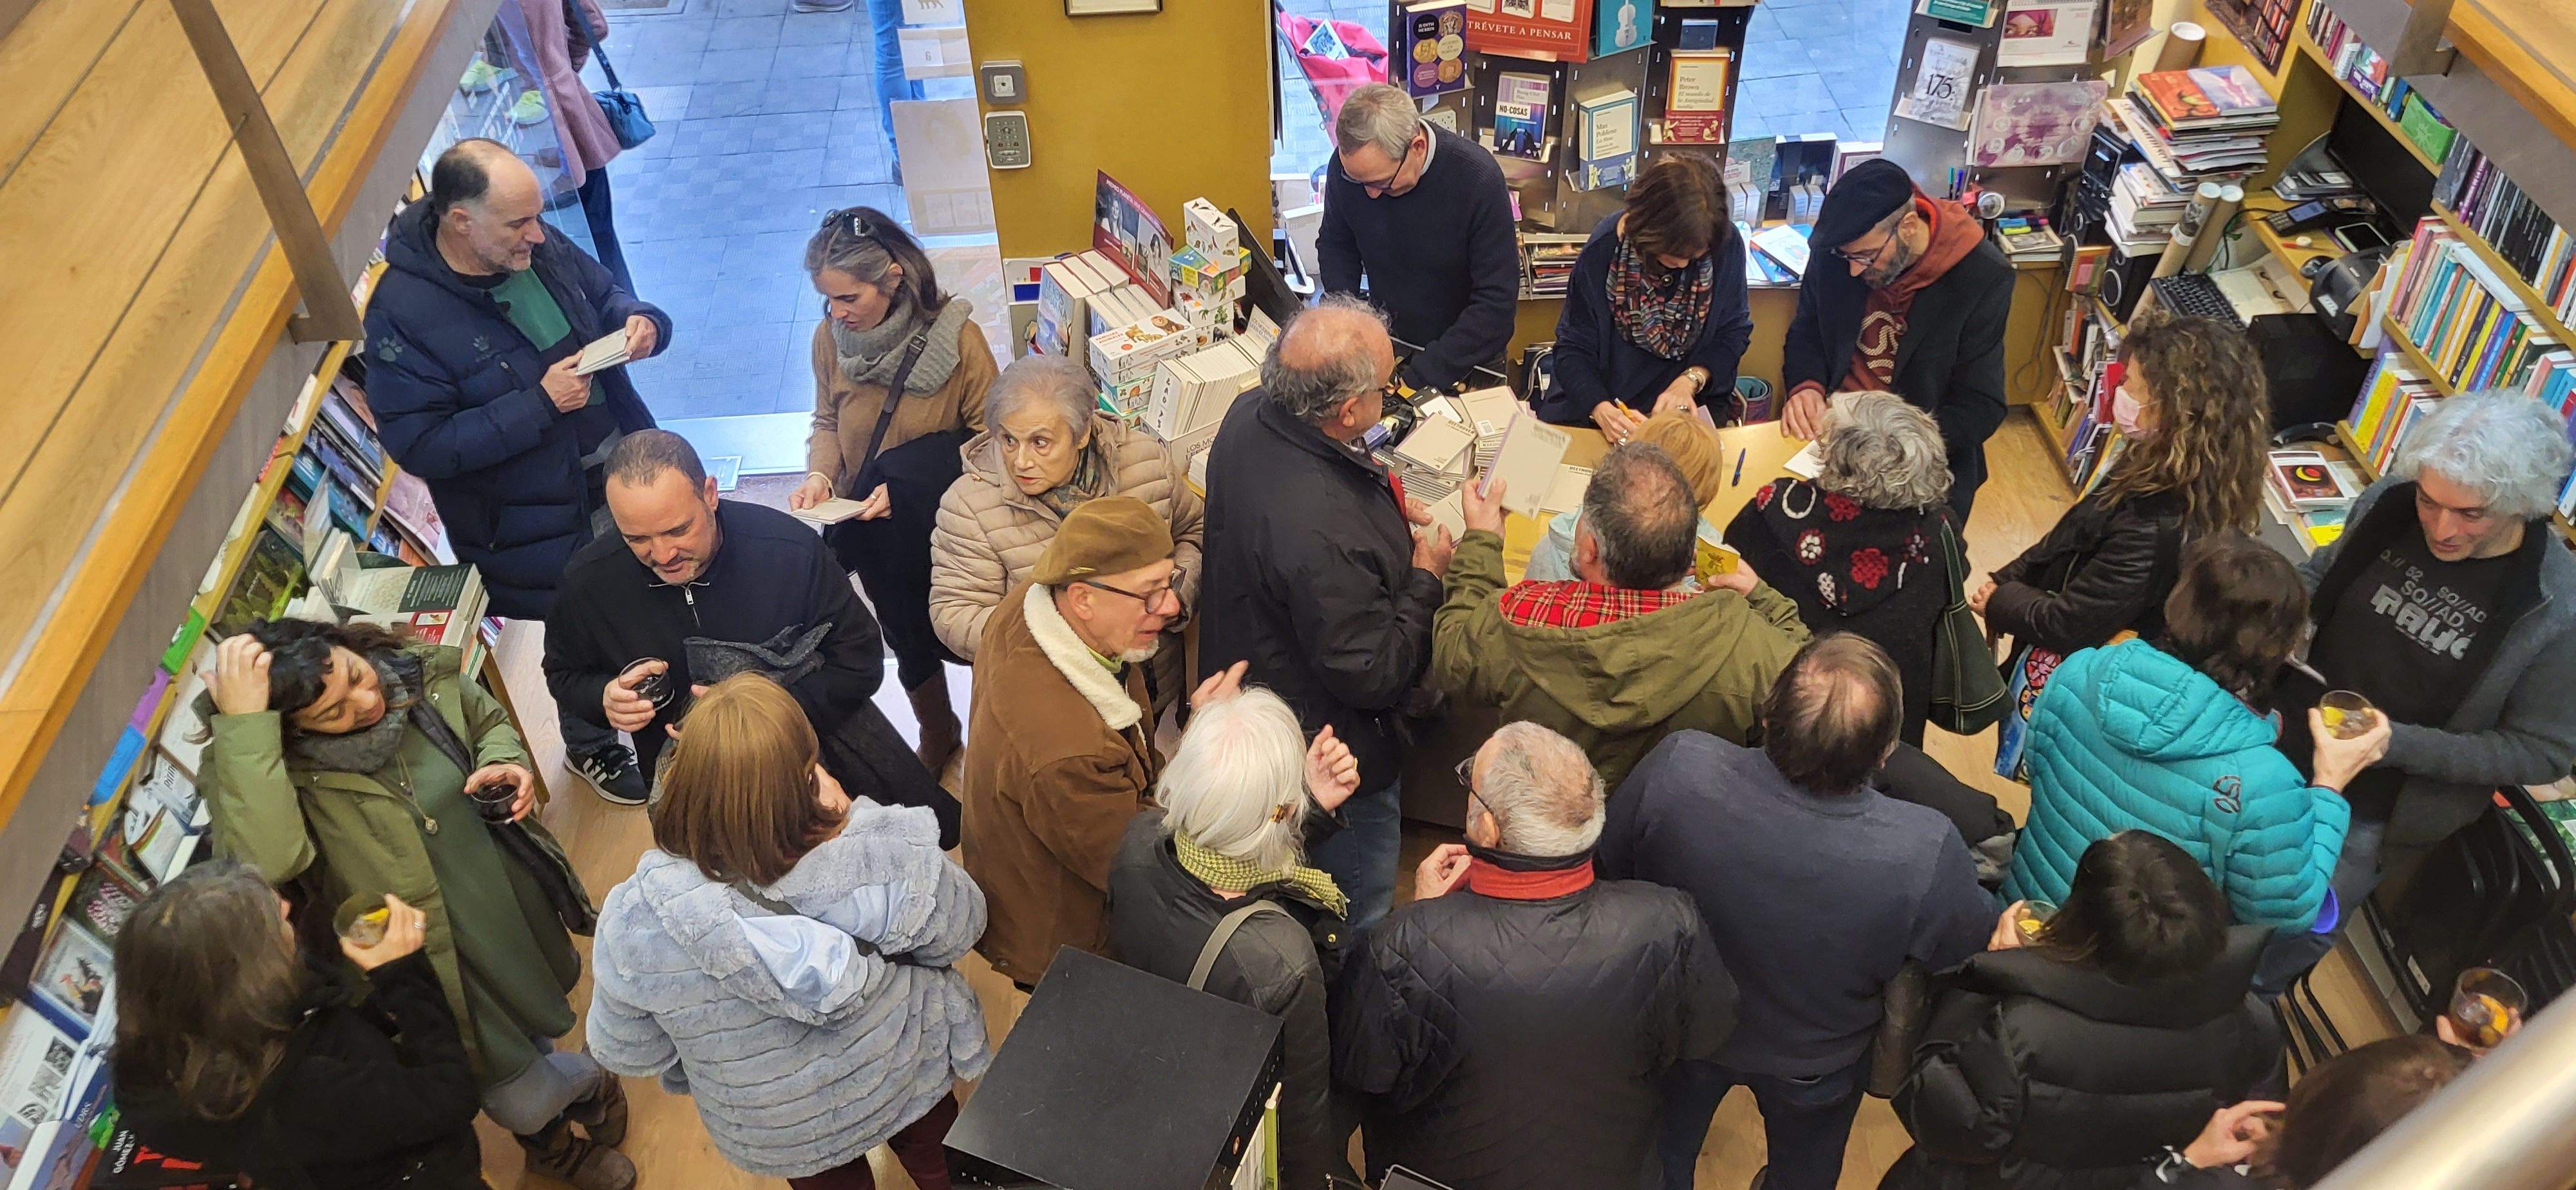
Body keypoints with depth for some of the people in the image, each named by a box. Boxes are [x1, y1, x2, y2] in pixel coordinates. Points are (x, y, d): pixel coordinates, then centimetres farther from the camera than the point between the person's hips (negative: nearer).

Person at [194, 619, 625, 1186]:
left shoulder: (419, 672, -16)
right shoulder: (255, 769, -27)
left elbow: (489, 721, 5)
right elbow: (265, 862, -48)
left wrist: (504, 762, -17)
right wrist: (241, 726, -47)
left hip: (519, 903, 4)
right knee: (522, 1102, 9)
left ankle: (549, 1138, 63)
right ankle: (590, 1082, 45)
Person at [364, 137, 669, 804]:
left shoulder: (538, 249, -6)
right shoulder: (401, 314, -24)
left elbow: (607, 296, 12)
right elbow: (420, 446, -24)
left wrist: (643, 324, -13)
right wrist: (539, 404, -29)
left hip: (623, 471, 6)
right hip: (544, 525, -6)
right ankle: (590, 747, 44)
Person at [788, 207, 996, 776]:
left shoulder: (954, 335, -17)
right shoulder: (830, 338, -4)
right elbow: (827, 424, 11)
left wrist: (902, 488, -26)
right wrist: (820, 476, -13)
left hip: (942, 507, -4)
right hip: (873, 523, 4)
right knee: (909, 638, 4)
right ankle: (937, 734, 33)